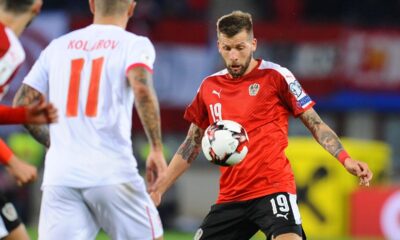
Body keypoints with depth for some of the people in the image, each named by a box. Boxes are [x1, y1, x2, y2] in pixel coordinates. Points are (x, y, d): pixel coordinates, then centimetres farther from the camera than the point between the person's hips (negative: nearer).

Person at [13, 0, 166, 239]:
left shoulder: (57, 46, 15)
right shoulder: (135, 44, 3)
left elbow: (22, 104, 14)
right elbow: (142, 89, -17)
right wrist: (157, 150, -12)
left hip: (60, 175, 3)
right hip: (112, 172, -3)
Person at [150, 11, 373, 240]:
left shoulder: (275, 76, -2)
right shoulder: (209, 87, 11)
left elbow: (315, 123, 0)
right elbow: (191, 145, 20)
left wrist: (346, 159, -14)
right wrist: (158, 189, 16)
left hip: (273, 186, -5)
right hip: (230, 194, 5)